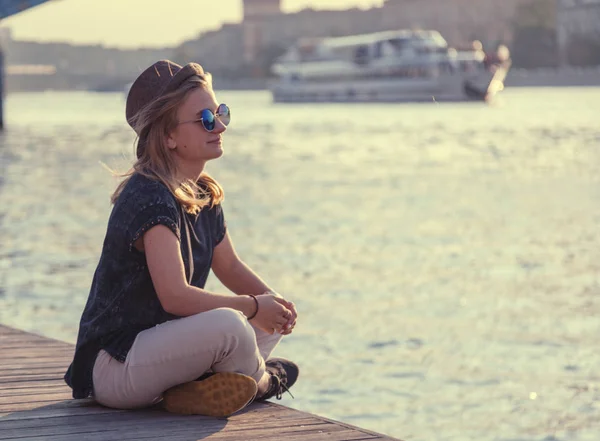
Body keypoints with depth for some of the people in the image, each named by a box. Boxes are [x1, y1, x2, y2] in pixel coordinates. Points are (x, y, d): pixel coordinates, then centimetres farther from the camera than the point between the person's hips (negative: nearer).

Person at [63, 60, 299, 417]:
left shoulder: (205, 194, 7)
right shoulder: (150, 198, -22)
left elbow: (230, 266, 19)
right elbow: (175, 296, -30)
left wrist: (273, 301, -2)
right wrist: (253, 306, -18)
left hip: (158, 343, 10)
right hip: (112, 366, -10)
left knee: (272, 322, 8)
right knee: (227, 325, -31)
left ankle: (194, 390, -8)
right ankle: (260, 381, 2)